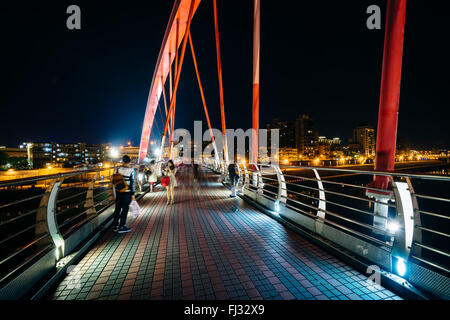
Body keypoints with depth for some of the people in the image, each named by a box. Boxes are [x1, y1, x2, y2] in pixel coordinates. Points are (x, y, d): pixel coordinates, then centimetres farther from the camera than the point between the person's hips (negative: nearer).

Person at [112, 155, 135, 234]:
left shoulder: (118, 169, -1)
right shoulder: (131, 170, -14)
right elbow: (132, 183, -13)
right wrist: (132, 194, -8)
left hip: (118, 191, 5)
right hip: (127, 192, -5)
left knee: (117, 208, 16)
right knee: (125, 209, 7)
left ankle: (115, 225, 28)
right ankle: (121, 227, 16)